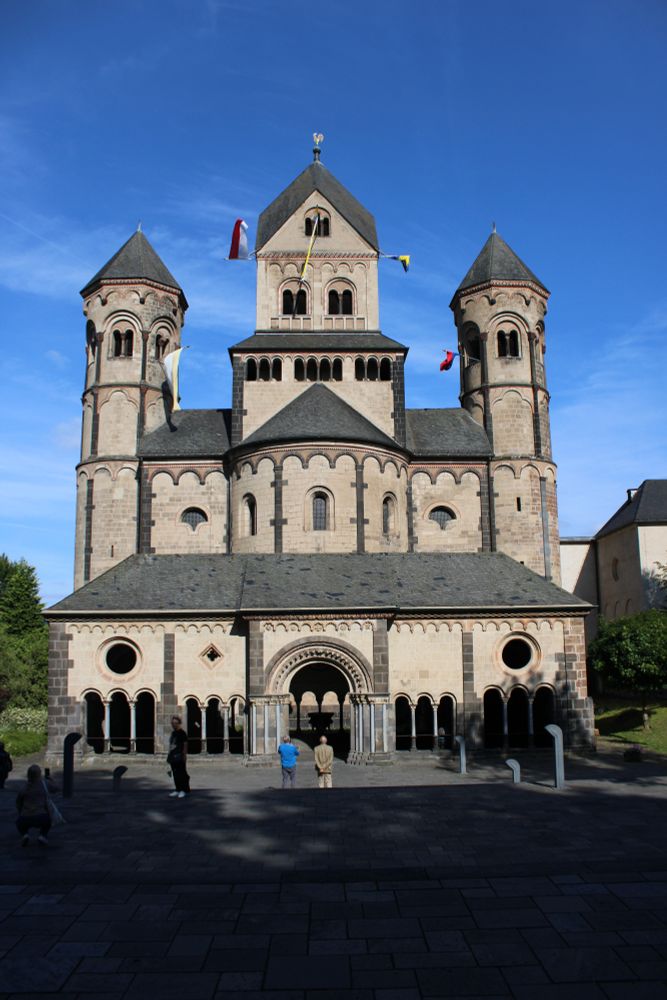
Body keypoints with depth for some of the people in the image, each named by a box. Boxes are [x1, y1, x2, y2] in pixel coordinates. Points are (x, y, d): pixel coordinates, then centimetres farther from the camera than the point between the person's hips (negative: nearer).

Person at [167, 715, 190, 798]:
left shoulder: (182, 733, -9)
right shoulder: (173, 732, 15)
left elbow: (185, 745, -12)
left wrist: (184, 755, -16)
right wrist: (169, 755, 18)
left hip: (179, 757, -8)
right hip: (173, 756, 8)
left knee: (181, 773, -4)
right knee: (175, 774, 10)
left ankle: (184, 790, 2)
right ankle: (178, 789, 18)